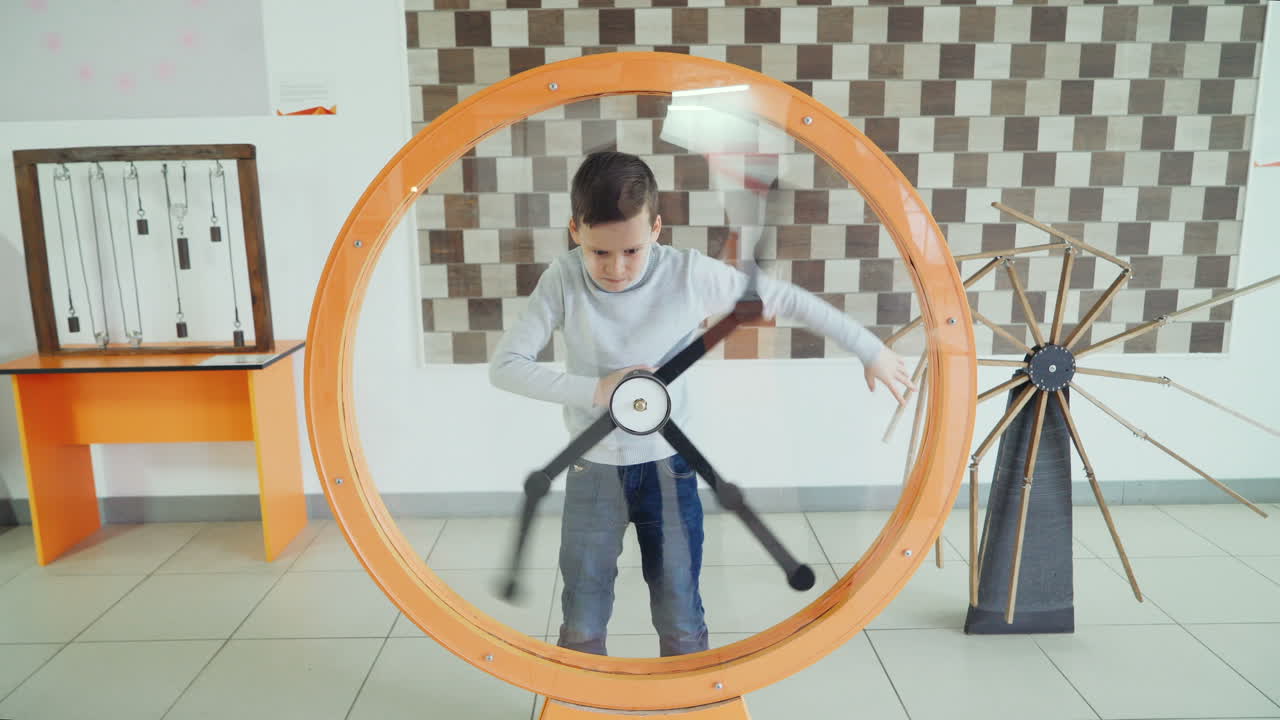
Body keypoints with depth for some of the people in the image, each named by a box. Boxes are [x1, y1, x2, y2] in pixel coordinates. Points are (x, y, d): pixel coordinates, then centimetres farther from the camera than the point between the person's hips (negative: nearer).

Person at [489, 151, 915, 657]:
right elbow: (505, 365, -16)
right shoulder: (562, 281, -14)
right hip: (592, 471, 1)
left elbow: (787, 300, -6)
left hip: (667, 468, 0)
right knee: (581, 626, 11)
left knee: (681, 624, 11)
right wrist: (595, 390, -28)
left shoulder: (690, 273, -16)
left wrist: (871, 350, 0)